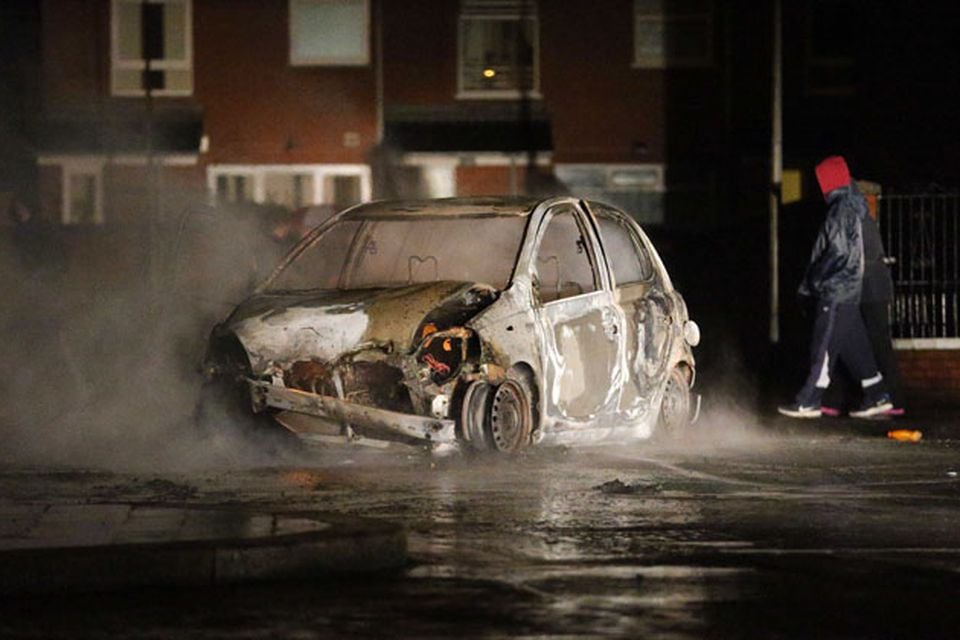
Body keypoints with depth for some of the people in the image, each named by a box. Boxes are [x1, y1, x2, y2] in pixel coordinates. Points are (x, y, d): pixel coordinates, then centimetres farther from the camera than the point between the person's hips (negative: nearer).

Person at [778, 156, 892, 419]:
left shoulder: (841, 210, -15)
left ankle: (808, 402, -5)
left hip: (836, 290, -10)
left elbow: (838, 252, -20)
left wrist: (813, 281, -13)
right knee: (854, 346, 12)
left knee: (823, 347, -7)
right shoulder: (853, 207, 15)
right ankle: (876, 395, 12)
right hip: (849, 291, 10)